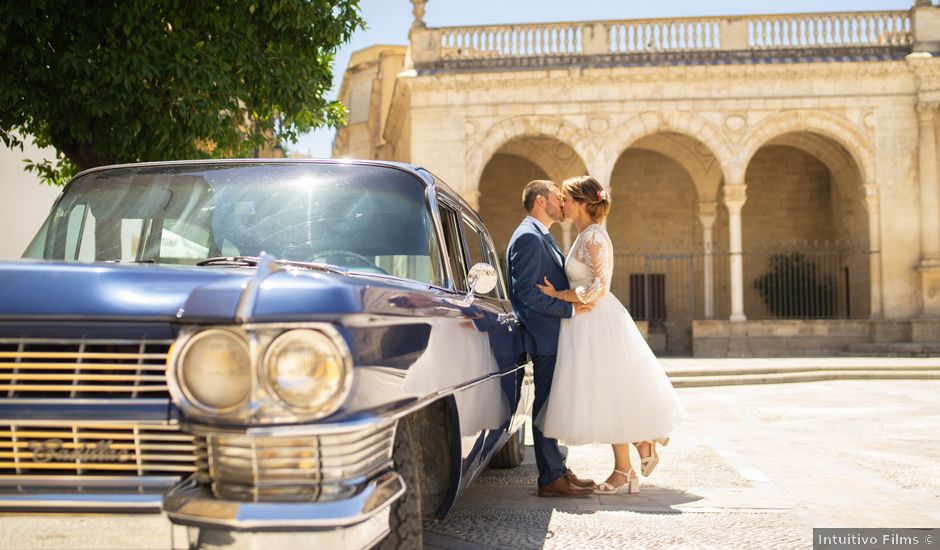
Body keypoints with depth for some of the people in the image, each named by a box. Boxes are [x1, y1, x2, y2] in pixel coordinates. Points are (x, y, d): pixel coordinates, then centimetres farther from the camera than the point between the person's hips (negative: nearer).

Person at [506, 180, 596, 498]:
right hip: (545, 337, -10)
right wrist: (570, 309, -19)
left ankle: (557, 470, 22)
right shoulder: (528, 237, -14)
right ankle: (551, 479, 1)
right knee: (546, 406, -5)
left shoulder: (542, 238, 19)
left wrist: (576, 304, 14)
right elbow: (526, 293, -21)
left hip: (554, 337, 10)